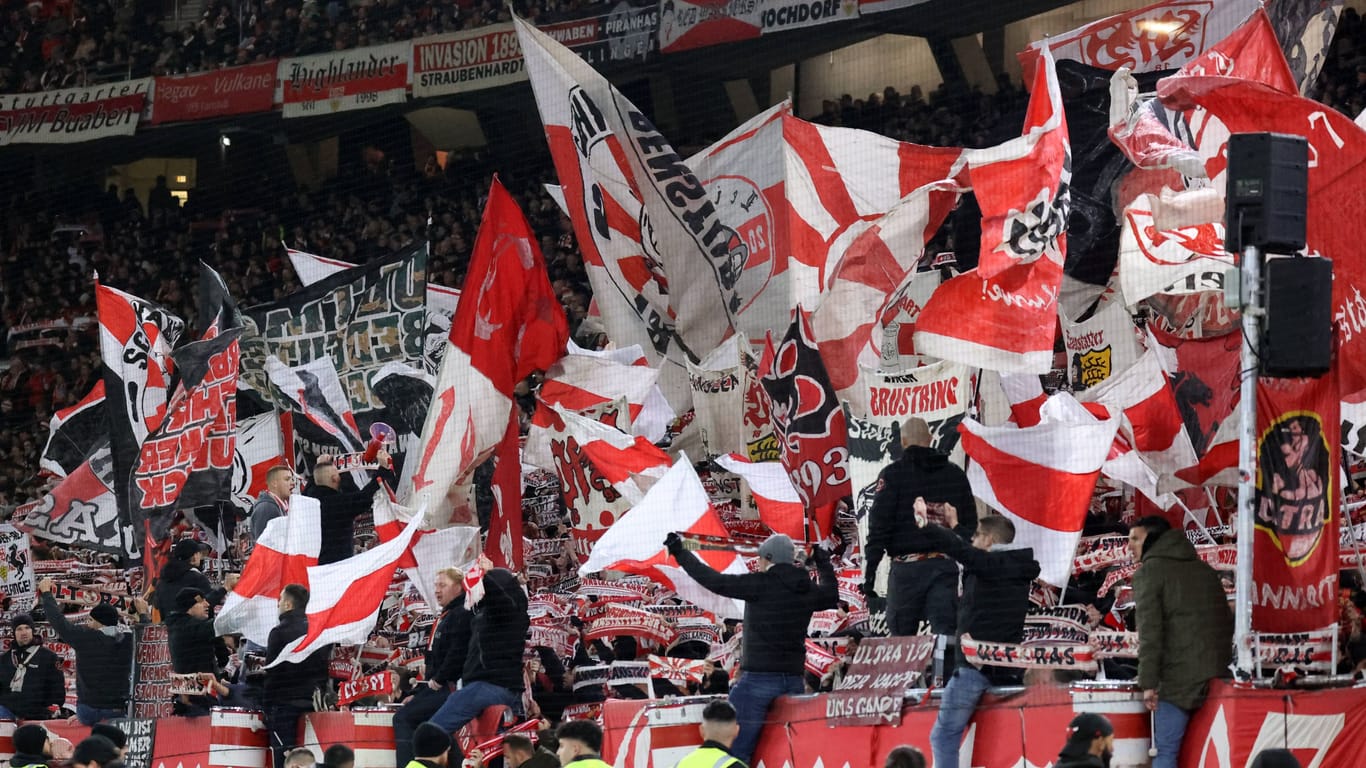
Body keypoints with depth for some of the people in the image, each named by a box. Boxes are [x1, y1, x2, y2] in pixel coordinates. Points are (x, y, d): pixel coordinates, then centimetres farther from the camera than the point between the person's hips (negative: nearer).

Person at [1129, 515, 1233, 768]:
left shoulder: (1149, 571, 0)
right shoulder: (1205, 570, 20)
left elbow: (1149, 630, -10)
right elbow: (1227, 623, 19)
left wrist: (1148, 682, -13)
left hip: (1178, 679, -6)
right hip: (1218, 678, 7)